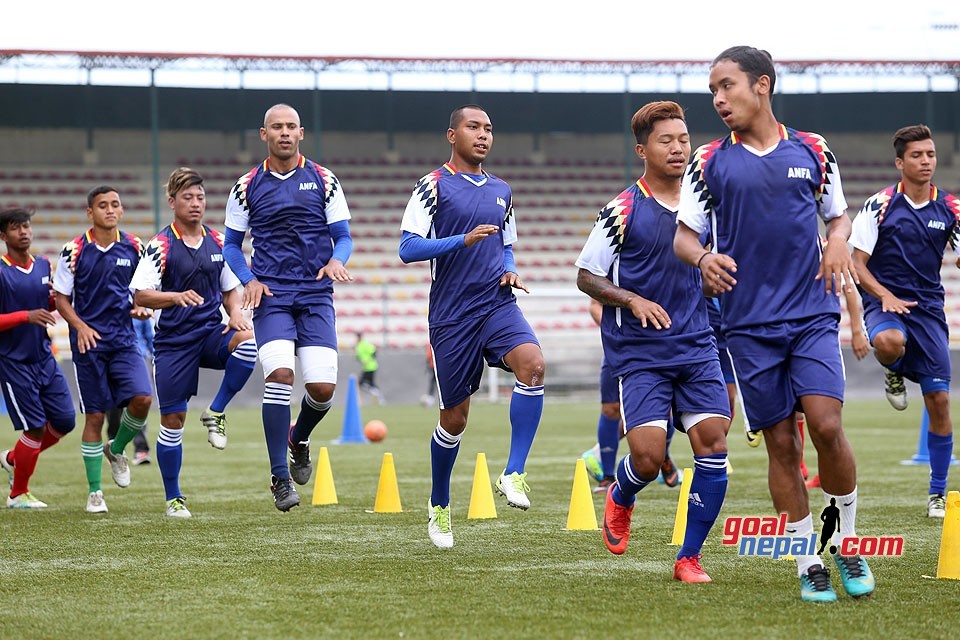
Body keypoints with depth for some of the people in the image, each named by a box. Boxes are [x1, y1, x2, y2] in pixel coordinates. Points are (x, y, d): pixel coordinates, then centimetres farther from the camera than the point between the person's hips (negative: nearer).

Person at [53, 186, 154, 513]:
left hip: (124, 340, 2)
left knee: (142, 399, -17)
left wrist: (141, 308, -4)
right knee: (95, 415, -1)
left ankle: (117, 449, 15)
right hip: (89, 341, -2)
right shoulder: (75, 250, -4)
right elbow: (60, 296, 2)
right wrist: (80, 326, -12)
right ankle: (94, 492, 11)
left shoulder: (133, 248, 4)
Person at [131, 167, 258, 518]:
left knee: (248, 341, -30)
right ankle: (174, 499, 14)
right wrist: (177, 296, -28)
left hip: (211, 333, 3)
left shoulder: (217, 242, 8)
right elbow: (140, 295, -12)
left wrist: (235, 314, -3)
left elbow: (230, 288, 18)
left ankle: (216, 413, -11)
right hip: (173, 340, -3)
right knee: (173, 420, -1)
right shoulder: (161, 245, -6)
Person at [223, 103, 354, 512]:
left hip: (316, 296, 1)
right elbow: (232, 244, 13)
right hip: (271, 296, -1)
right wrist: (248, 280, -5)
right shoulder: (248, 186, 7)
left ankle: (299, 438, 28)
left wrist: (337, 261, -14)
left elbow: (343, 236, 9)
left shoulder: (323, 181, 7)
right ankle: (280, 477, -10)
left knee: (323, 388, -9)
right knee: (279, 374, -20)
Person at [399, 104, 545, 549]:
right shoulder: (434, 186, -2)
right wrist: (463, 239, -21)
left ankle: (513, 474, -22)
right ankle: (439, 505, 27)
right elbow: (408, 248, -10)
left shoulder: (502, 192, 16)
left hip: (498, 306, 4)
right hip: (451, 315, -4)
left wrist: (510, 271, 6)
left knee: (532, 363, -27)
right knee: (454, 417, 4)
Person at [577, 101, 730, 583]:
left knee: (714, 446, -9)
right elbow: (586, 276, -1)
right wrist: (633, 300, -15)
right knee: (648, 457, -13)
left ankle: (689, 557, 3)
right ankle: (620, 499, 24)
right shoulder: (622, 211, -5)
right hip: (639, 351, -4)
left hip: (697, 348, 4)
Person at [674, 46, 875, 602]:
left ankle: (848, 543, 7)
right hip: (749, 325, 0)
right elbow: (683, 235, 6)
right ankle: (809, 565, 10)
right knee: (781, 443, 0)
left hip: (813, 315, 0)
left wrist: (839, 243, -4)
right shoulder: (710, 161, 4)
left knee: (826, 425, -14)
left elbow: (838, 215, 19)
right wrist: (703, 258, -17)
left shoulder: (813, 151, 7)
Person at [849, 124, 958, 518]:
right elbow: (857, 264, -3)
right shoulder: (879, 206, -3)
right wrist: (885, 295, -19)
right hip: (883, 302, -2)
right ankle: (895, 374, 1)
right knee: (889, 342, -39)